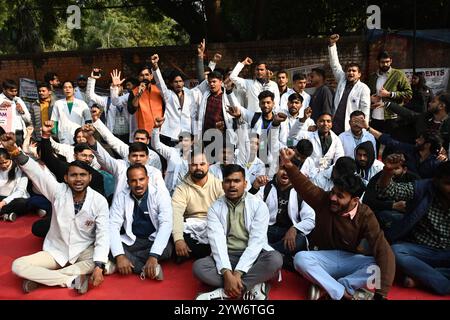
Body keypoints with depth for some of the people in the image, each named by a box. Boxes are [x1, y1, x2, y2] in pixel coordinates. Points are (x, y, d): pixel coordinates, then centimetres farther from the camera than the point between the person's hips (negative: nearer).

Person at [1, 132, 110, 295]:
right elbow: (35, 172, -24)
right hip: (56, 251, 1)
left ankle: (41, 278, -22)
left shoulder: (99, 201, -15)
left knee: (107, 262, -31)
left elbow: (103, 235, -18)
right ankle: (73, 280, -21)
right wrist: (13, 150, -42)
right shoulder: (58, 191, -12)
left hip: (85, 251, -1)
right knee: (18, 266, -19)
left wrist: (99, 266, -30)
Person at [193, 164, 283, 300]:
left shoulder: (259, 205, -5)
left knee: (275, 259, -32)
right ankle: (252, 287, -25)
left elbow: (256, 241, -14)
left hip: (253, 255, -1)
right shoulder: (215, 208, 0)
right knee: (199, 266, -25)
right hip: (227, 256, 2)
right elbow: (217, 241, -12)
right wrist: (227, 273, -28)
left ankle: (224, 292, -27)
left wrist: (238, 273, -24)